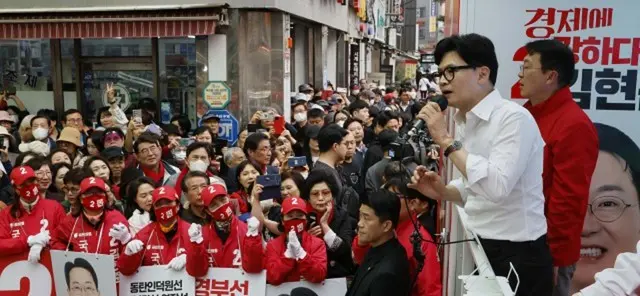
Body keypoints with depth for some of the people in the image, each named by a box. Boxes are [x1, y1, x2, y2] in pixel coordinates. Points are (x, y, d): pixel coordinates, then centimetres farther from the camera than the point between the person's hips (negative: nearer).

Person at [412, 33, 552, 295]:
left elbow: (496, 187, -31)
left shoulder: (514, 118, -18)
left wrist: (446, 140, -25)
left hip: (517, 256, -8)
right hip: (480, 248, 8)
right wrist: (442, 191, -3)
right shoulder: (466, 122, 7)